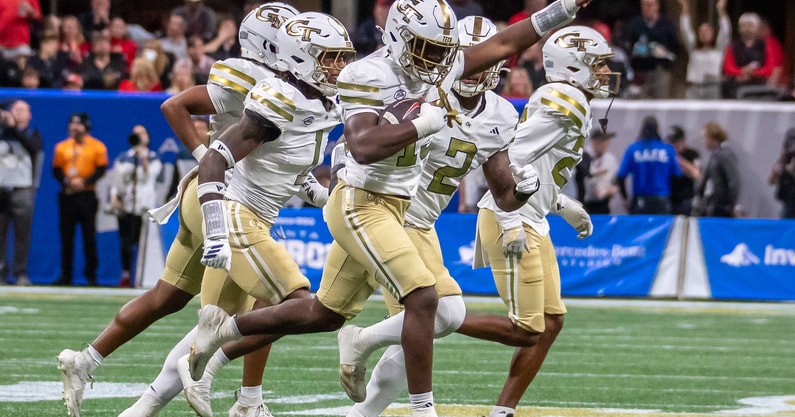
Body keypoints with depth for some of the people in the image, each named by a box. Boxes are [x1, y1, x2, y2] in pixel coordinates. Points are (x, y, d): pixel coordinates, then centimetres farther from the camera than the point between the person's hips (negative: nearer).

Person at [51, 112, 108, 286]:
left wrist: (84, 182, -16)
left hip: (87, 195, -3)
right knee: (66, 236, 1)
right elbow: (56, 170, 8)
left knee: (89, 236, -4)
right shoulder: (61, 147, 12)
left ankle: (91, 275, 1)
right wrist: (66, 182, -11)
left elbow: (101, 169, -4)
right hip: (67, 195, 3)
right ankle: (66, 275, 5)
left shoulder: (97, 146, 3)